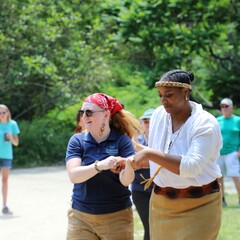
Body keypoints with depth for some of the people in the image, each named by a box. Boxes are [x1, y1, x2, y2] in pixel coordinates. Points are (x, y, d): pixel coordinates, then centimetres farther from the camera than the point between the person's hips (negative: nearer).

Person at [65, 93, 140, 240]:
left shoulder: (122, 140, -4)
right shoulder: (77, 141, 0)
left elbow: (126, 181, -14)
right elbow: (74, 175, -16)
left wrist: (128, 165, -36)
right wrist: (99, 165, -33)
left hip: (117, 217, -1)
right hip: (81, 217, 1)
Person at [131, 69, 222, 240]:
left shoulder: (206, 124, -16)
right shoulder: (159, 115, 1)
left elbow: (191, 167, -28)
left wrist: (150, 154, -28)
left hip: (198, 206, -5)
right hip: (161, 203, 5)